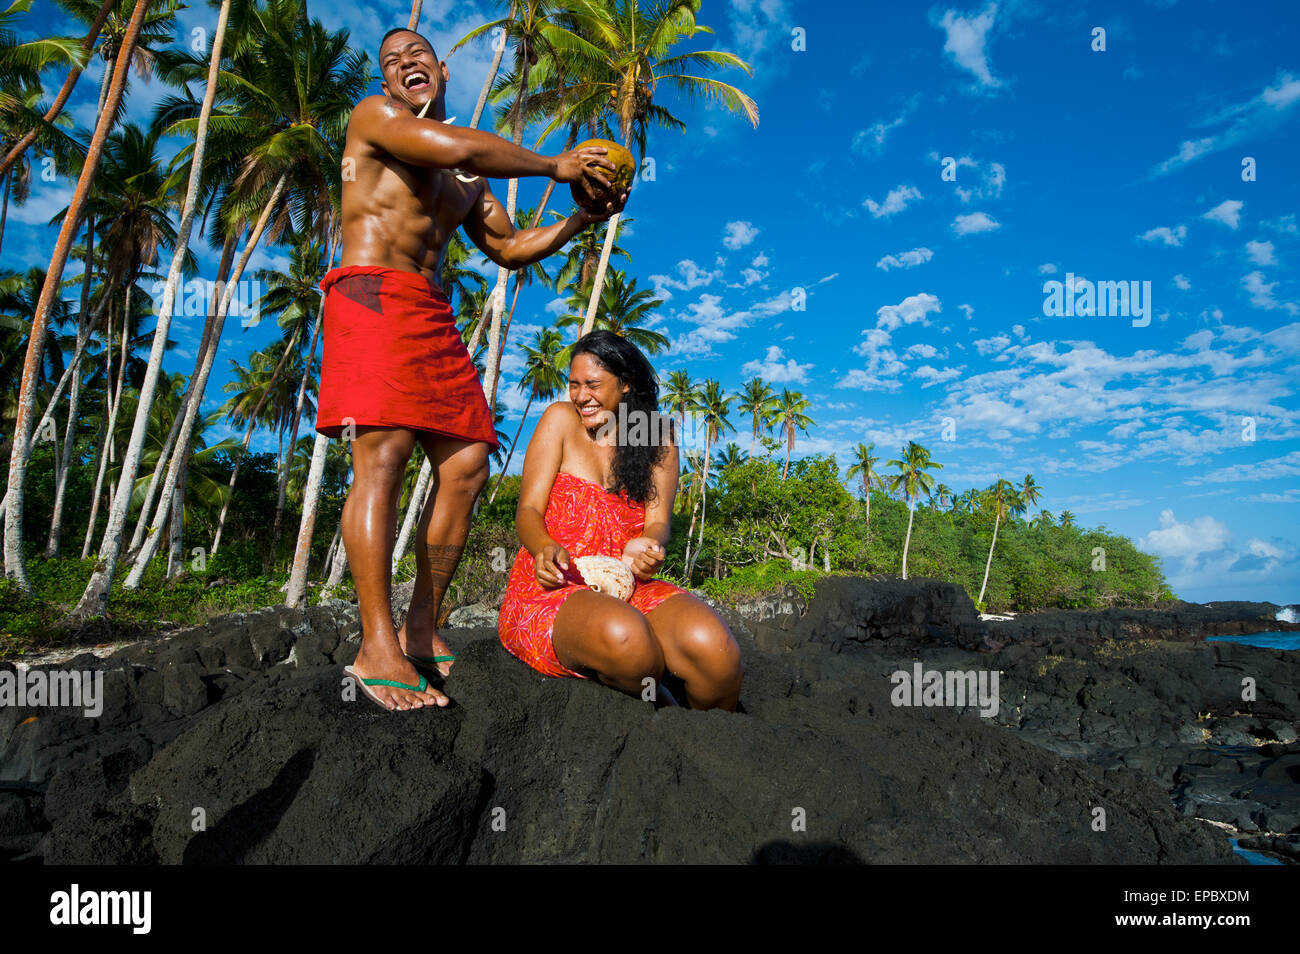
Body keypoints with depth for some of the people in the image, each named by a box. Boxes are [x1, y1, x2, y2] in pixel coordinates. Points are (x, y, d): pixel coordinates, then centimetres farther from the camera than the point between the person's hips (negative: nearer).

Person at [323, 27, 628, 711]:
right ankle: (377, 649, -23)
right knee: (381, 457, -20)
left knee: (465, 465, -3)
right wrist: (554, 166, -5)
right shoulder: (373, 116, 5)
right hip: (372, 293, -7)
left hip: (432, 315, 7)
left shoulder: (467, 180, 27)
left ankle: (421, 629, 5)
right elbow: (454, 147, -13)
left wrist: (578, 221, 14)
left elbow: (510, 248, 27)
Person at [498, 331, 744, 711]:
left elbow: (658, 523, 4)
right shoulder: (561, 420, 7)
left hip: (630, 589, 2)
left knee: (712, 646, -30)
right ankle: (661, 710, -4)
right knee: (624, 635, -38)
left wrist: (645, 545, -23)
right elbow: (528, 511, 1)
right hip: (549, 591, -2)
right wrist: (547, 548, -23)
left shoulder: (658, 441, 14)